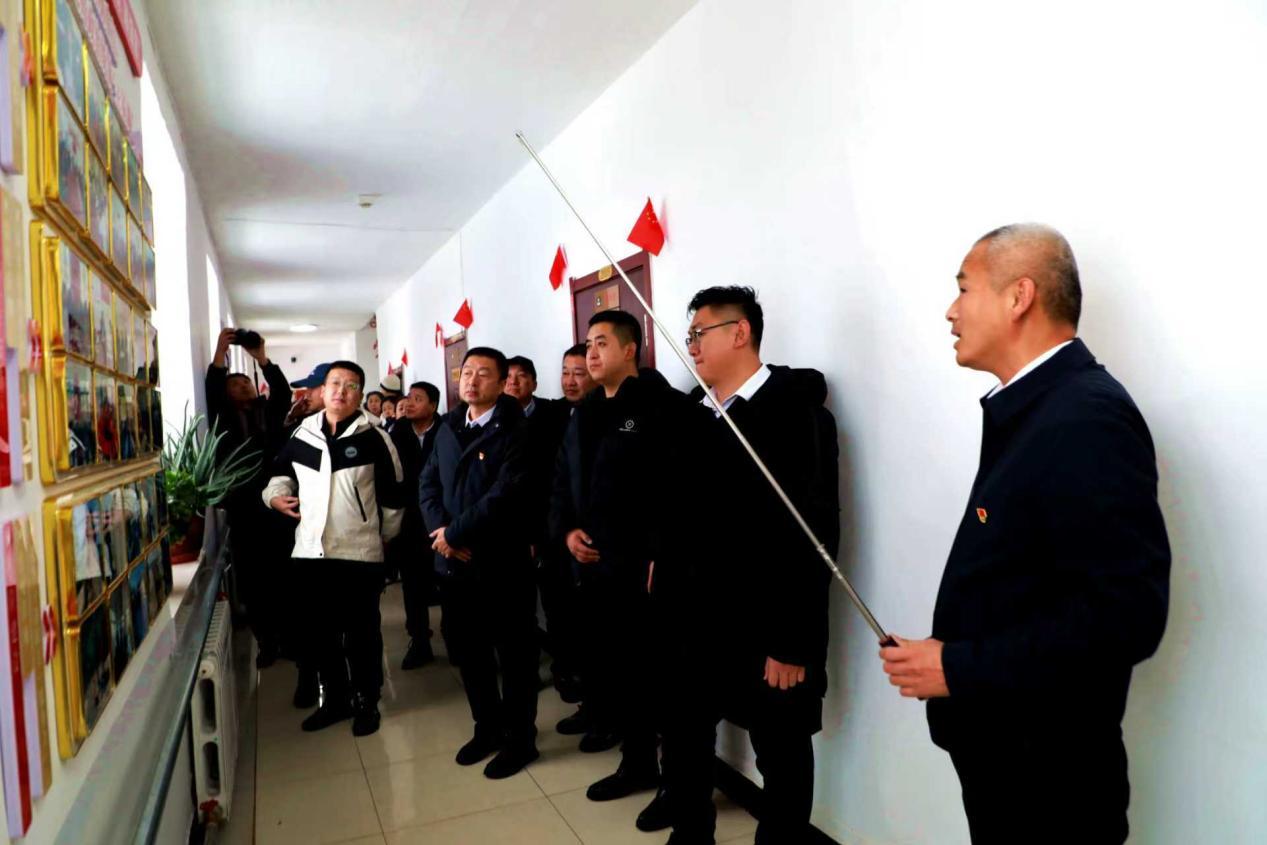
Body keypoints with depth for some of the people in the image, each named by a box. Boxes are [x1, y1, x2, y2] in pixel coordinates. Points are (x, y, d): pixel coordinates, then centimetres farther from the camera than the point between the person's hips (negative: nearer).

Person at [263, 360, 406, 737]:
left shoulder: (374, 438, -6)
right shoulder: (302, 435, 5)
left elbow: (393, 494, -1)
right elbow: (281, 471, 23)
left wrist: (383, 534, 5)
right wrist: (276, 494, 3)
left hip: (360, 552, -4)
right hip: (311, 551, 4)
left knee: (362, 632, 6)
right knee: (321, 630, 14)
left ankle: (365, 703, 23)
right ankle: (334, 698, 32)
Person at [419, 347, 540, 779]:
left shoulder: (515, 430, -12)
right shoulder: (447, 429, 12)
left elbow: (506, 494, -21)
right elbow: (428, 483, 10)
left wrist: (454, 533, -16)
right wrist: (438, 529, -8)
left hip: (502, 562, -7)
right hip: (454, 562, 7)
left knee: (514, 654, 7)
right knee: (466, 649, 17)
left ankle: (519, 738, 23)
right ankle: (487, 727, 36)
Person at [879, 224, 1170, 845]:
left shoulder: (1088, 417, -21)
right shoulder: (1025, 409, 8)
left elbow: (1126, 612, -27)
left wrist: (959, 668, -22)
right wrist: (951, 656, 5)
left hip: (1046, 775, -8)